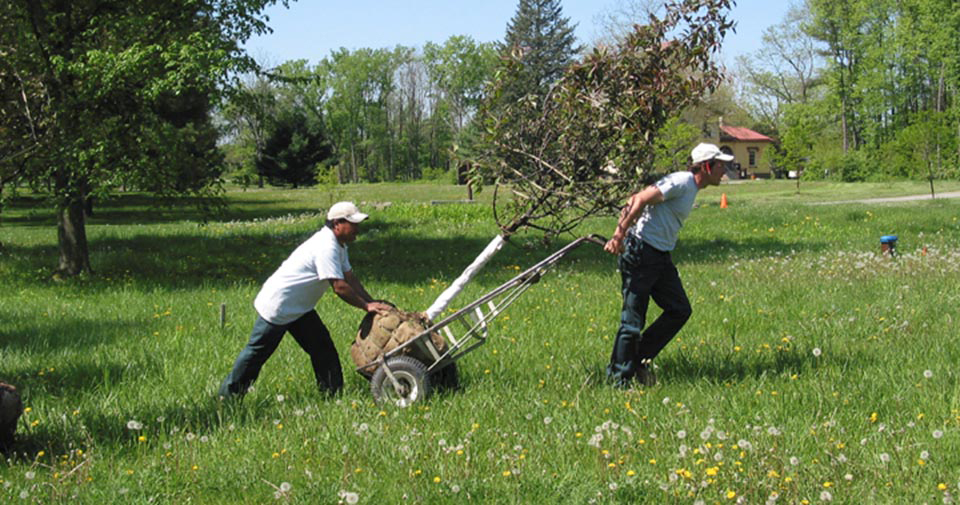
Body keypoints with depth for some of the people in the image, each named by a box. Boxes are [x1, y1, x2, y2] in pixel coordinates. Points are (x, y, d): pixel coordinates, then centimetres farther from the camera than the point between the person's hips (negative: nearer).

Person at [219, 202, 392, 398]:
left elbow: (350, 278, 10)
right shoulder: (326, 247, -26)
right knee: (258, 351, -1)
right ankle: (229, 395, 10)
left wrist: (373, 303, 2)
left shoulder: (338, 245, 7)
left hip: (299, 307, 10)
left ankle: (332, 392, 10)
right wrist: (366, 306, -19)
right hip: (278, 306, -10)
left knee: (321, 347, 7)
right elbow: (339, 287, -27)